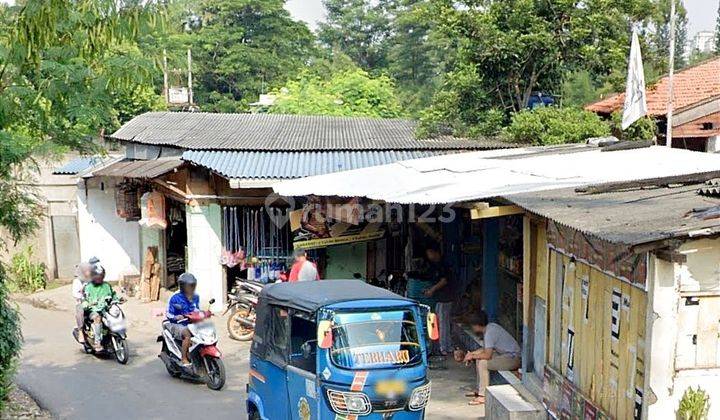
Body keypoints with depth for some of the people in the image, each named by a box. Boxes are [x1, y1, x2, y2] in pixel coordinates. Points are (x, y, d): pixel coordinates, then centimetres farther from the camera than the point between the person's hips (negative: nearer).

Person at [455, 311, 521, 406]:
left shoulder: (489, 332, -22)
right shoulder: (490, 327, 7)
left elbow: (487, 355, -26)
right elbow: (486, 349, 18)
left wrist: (472, 356, -10)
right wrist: (471, 354, 8)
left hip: (512, 358, -10)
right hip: (506, 353, 10)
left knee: (483, 363, -21)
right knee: (479, 359, 13)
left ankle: (483, 396, -15)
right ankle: (480, 390, 19)